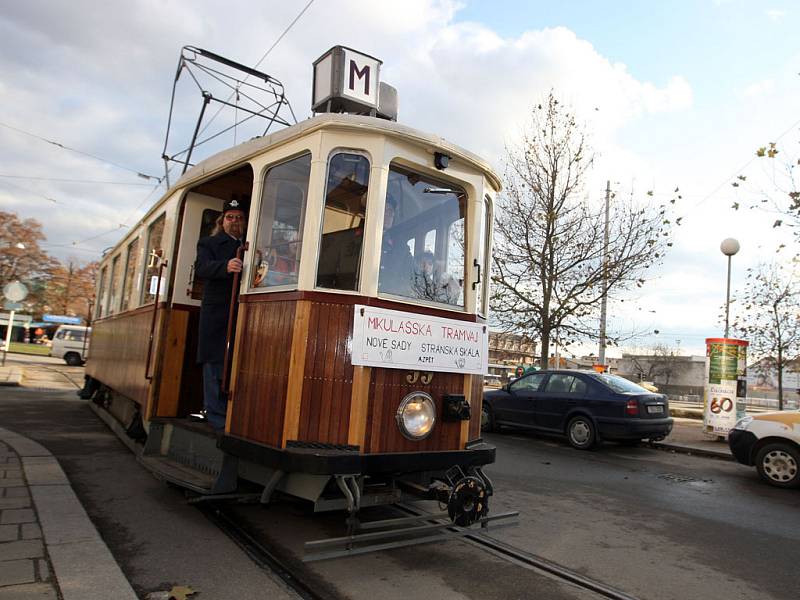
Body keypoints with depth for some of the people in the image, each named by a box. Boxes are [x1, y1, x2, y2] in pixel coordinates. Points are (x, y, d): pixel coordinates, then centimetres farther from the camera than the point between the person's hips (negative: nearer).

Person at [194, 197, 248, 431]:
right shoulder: (209, 243, 11)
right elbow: (201, 268, -10)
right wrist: (225, 266, -27)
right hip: (217, 313, -2)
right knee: (215, 364, -3)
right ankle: (217, 418, 2)